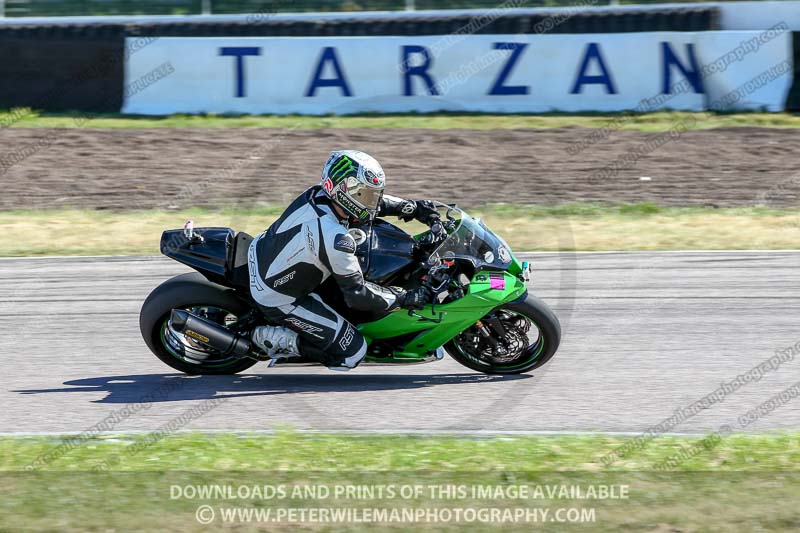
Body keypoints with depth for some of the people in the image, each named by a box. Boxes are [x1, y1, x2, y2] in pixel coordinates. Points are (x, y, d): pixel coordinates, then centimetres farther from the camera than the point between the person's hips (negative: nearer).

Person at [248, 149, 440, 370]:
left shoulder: (317, 194, -10)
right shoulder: (334, 239, -34)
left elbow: (366, 200, 10)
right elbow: (357, 295, -25)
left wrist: (413, 207, 4)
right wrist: (405, 299, -15)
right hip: (278, 300, -8)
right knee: (353, 352, -4)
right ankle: (271, 338, -2)